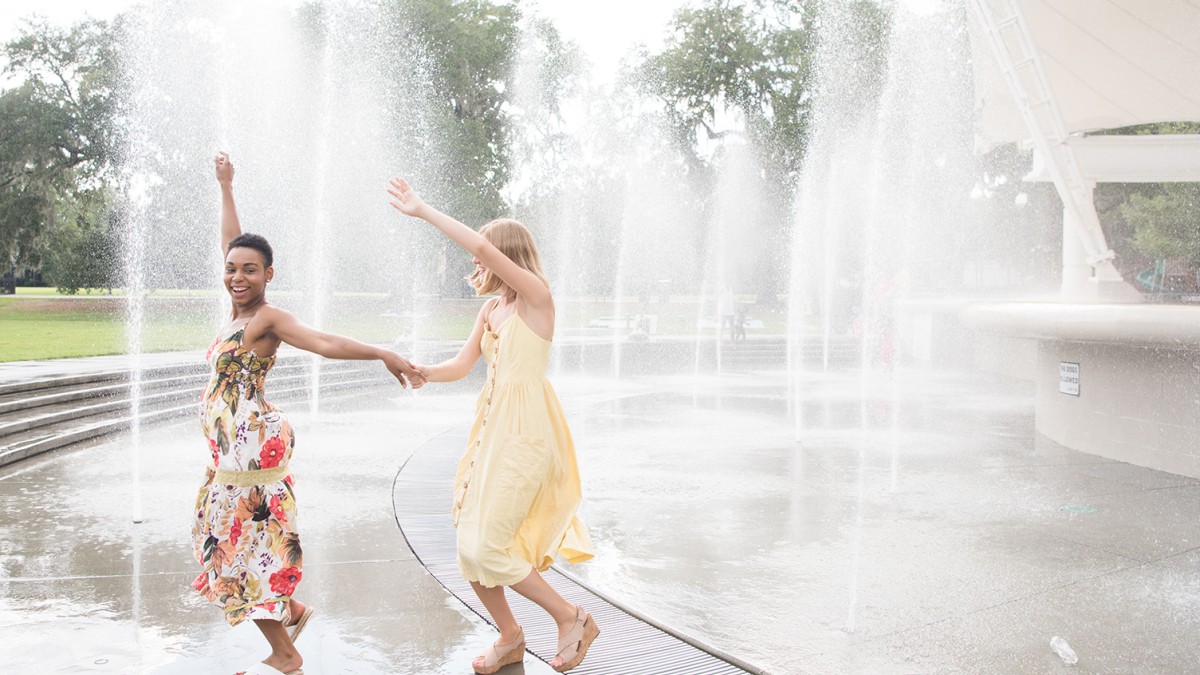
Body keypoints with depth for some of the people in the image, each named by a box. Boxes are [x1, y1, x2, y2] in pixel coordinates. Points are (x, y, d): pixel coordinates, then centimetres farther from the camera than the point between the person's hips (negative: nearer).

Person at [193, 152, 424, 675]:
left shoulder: (269, 318, -12)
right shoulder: (240, 312, 9)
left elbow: (327, 343, -24)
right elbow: (231, 244, 20)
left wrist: (383, 354, -38)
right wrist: (225, 188, 26)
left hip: (252, 440, -9)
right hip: (231, 443, 9)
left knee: (248, 539, -4)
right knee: (229, 535, 18)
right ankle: (293, 611, 34)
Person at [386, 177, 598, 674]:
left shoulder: (536, 296, -9)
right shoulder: (491, 309, 15)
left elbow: (483, 247, -22)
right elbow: (462, 365, 14)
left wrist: (421, 211, -18)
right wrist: (422, 371, -6)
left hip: (524, 432, -8)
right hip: (491, 427, 8)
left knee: (486, 547, -9)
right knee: (471, 547, 8)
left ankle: (571, 617, 7)